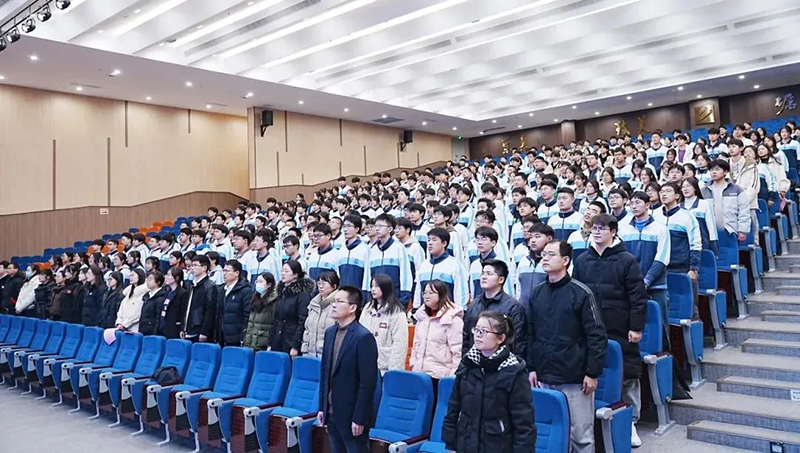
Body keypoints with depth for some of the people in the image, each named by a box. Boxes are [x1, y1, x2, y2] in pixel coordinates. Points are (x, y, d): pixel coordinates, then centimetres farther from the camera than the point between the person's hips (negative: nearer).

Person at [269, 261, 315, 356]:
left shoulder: (303, 294, -9)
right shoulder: (282, 292, 13)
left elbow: (303, 322, -14)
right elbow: (275, 320, 16)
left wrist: (295, 346, -18)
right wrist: (270, 344, 12)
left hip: (291, 345, -7)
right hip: (277, 344, 7)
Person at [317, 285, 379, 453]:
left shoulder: (364, 337, -16)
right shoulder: (330, 332, 7)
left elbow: (368, 382, -18)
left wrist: (359, 418, -17)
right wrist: (322, 407, 11)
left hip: (352, 414, -7)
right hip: (332, 412, 7)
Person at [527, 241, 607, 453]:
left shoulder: (581, 293, -7)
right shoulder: (536, 293, 8)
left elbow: (597, 336, -7)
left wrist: (593, 373, -10)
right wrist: (531, 368, 8)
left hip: (575, 380, -4)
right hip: (544, 378, 5)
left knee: (581, 435, 3)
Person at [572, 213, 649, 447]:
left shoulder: (627, 260, -3)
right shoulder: (582, 260, 8)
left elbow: (638, 296, -5)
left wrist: (636, 327, -8)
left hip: (619, 331, -3)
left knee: (627, 375, 3)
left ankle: (630, 421, 19)